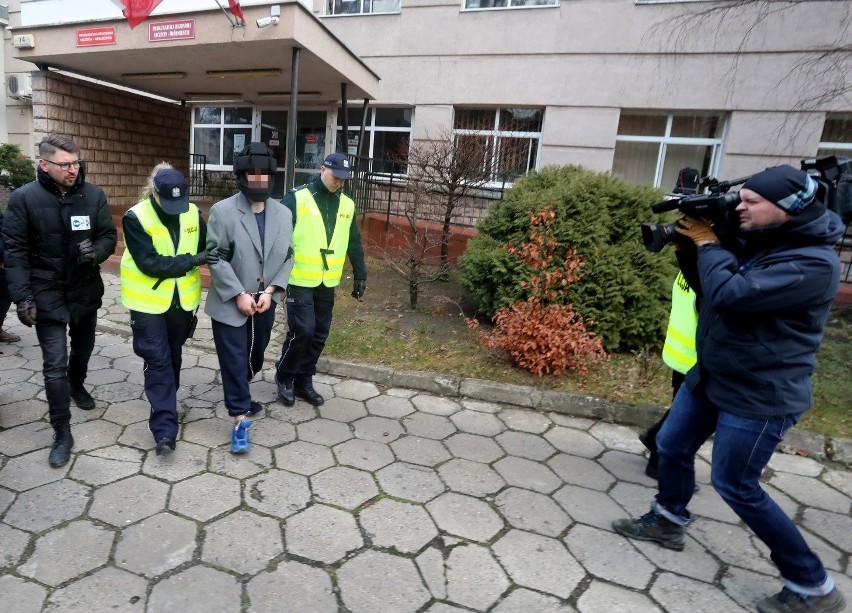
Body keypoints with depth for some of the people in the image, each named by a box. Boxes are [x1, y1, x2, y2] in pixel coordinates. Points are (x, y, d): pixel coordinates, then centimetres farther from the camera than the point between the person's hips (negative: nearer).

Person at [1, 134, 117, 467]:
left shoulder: (93, 194, -4)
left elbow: (109, 236, 1)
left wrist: (96, 253, -23)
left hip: (86, 291, 3)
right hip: (48, 295, -3)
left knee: (83, 349, 23)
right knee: (55, 365, -3)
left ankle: (77, 385, 53)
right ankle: (62, 433, 7)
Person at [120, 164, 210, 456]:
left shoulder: (193, 213, -3)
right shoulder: (135, 218, -14)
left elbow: (208, 248, 6)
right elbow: (149, 263, -21)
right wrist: (193, 260, -23)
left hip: (182, 300, 4)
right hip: (149, 303, -4)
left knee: (173, 358, 18)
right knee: (158, 362, -3)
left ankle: (165, 408, 39)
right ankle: (164, 429, 1)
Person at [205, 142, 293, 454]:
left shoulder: (283, 213, 2)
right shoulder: (222, 211, -9)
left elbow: (287, 256, 3)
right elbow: (216, 257, -11)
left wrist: (270, 291, -8)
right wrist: (239, 294, -16)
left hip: (265, 301, 4)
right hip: (230, 303, -4)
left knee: (255, 355, 18)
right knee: (234, 360, 1)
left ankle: (238, 395, 44)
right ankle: (240, 417, 12)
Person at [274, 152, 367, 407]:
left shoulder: (346, 204, 8)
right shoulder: (297, 198, -8)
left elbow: (354, 243, 15)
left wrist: (360, 274, 13)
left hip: (327, 283, 5)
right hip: (300, 281, -5)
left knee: (319, 334, 9)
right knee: (302, 331, -8)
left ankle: (304, 382, 24)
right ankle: (284, 377, 16)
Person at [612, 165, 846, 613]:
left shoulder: (814, 263, -24)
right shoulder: (753, 241, 3)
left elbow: (729, 293, -34)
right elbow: (705, 285, 11)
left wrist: (707, 243, -18)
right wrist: (690, 246, -6)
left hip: (759, 395, -8)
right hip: (709, 375, 9)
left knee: (735, 486, 1)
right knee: (672, 446, 17)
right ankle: (666, 522, 40)